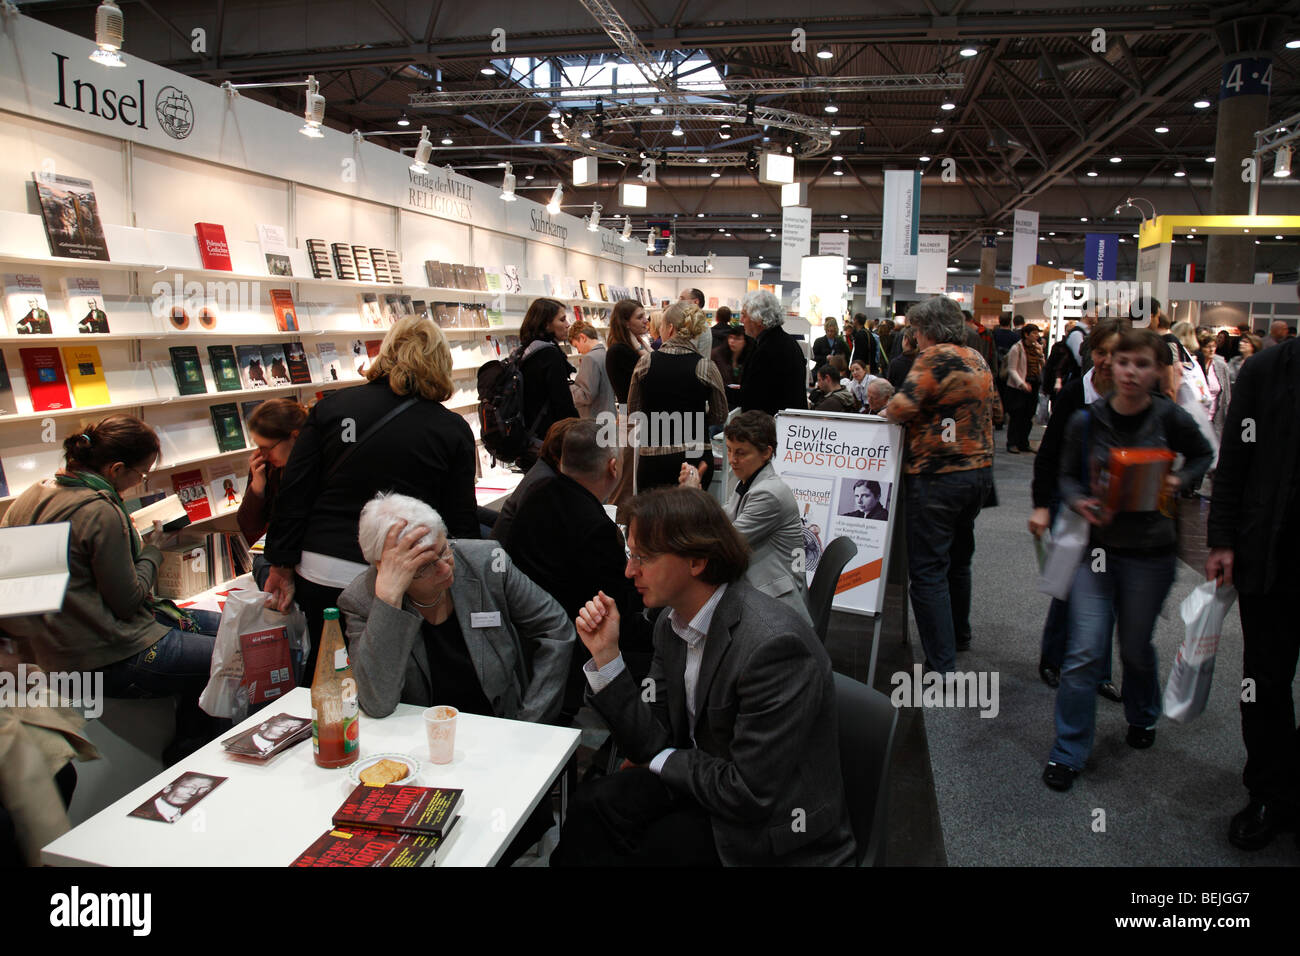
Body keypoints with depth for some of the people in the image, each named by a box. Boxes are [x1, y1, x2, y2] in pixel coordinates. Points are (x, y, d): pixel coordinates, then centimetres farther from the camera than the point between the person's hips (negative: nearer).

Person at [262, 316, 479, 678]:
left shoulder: (331, 407, 1)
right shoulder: (453, 430, -4)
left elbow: (294, 493, 1)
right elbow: (462, 522, -3)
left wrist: (282, 566, 7)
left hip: (321, 575, 2)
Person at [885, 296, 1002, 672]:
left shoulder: (935, 357, -13)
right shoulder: (976, 359, 13)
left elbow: (904, 405, -24)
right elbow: (995, 410, 21)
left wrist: (886, 412, -4)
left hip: (938, 475, -9)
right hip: (979, 469, 9)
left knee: (928, 570, -6)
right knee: (958, 557, 25)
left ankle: (942, 666, -6)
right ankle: (958, 634, 42)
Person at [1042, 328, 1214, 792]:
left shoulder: (1170, 419, -7)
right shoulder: (1086, 420, -5)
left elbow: (1204, 456, 12)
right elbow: (1067, 475, 5)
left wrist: (1178, 481, -8)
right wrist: (1082, 502, -15)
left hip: (1149, 553, 0)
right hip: (1096, 546, 0)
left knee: (1135, 646, 16)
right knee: (1084, 652, -5)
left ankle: (1142, 717, 49)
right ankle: (1068, 753, 9)